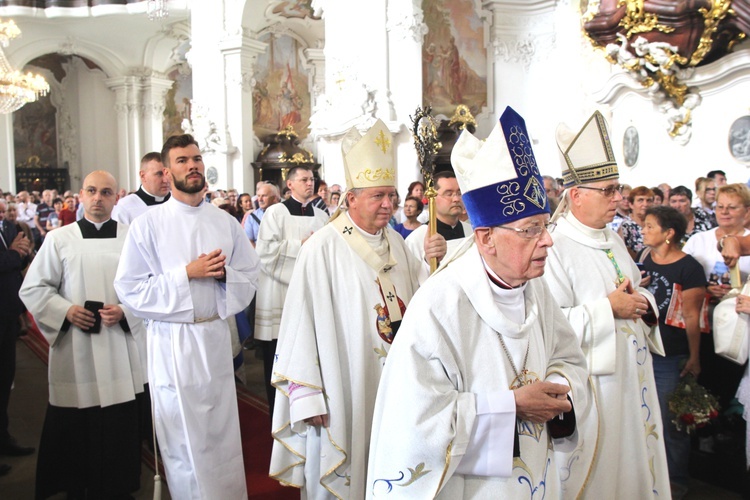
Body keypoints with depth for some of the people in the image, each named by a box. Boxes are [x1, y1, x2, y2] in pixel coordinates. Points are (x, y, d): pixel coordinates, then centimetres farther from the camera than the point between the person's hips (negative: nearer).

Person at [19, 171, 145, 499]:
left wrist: (125, 310, -12)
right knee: (73, 429, 6)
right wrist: (65, 309, -9)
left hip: (120, 352, 0)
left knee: (119, 427, 6)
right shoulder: (59, 239, 3)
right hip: (73, 352, 0)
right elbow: (32, 288, 5)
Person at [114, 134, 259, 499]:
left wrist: (224, 273, -12)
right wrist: (187, 273, -16)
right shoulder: (147, 225, -4)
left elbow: (250, 277, 9)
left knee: (222, 431, 11)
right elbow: (129, 289, -9)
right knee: (183, 440, 7)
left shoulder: (226, 223, 6)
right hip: (172, 341, -3)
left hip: (216, 336, 3)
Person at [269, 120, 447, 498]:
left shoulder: (395, 242, 7)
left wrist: (436, 262, -9)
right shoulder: (322, 249, -16)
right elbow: (302, 323, -17)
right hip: (344, 393, -6)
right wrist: (307, 396, -15)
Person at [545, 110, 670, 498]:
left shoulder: (613, 241, 11)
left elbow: (635, 292, 23)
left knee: (636, 459, 18)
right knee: (601, 469, 5)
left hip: (633, 374, 8)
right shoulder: (554, 248, -19)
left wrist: (642, 302, 0)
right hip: (592, 382, -8)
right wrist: (608, 309, -21)